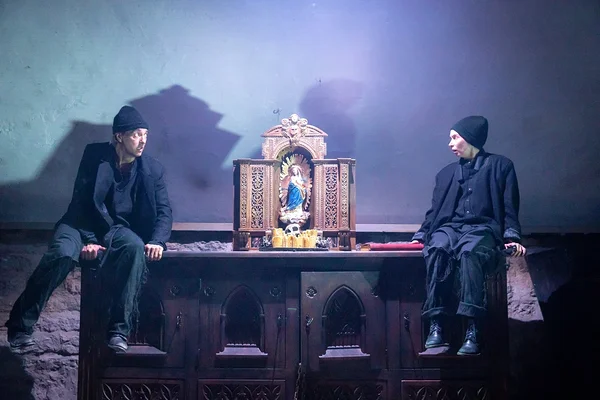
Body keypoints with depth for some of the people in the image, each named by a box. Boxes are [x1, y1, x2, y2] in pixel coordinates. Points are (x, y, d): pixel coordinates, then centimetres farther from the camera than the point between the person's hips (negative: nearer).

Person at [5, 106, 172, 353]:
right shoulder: (94, 155, -2)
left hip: (117, 228, 1)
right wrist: (88, 239, -20)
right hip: (84, 224, -1)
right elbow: (80, 200, -7)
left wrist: (157, 241, -21)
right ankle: (21, 323, -16)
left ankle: (118, 330, -33)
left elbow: (164, 211, 0)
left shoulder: (153, 169, 4)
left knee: (136, 248, -35)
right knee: (62, 254, -34)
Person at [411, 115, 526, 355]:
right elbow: (435, 210, 24)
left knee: (469, 252, -40)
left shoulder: (500, 165, 14)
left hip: (482, 228, -3)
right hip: (450, 227, 3)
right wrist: (420, 236, 8)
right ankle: (436, 326, -41)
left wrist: (512, 238, -8)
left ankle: (472, 331, -47)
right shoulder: (447, 173, 26)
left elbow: (510, 207, 7)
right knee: (437, 250, -35)